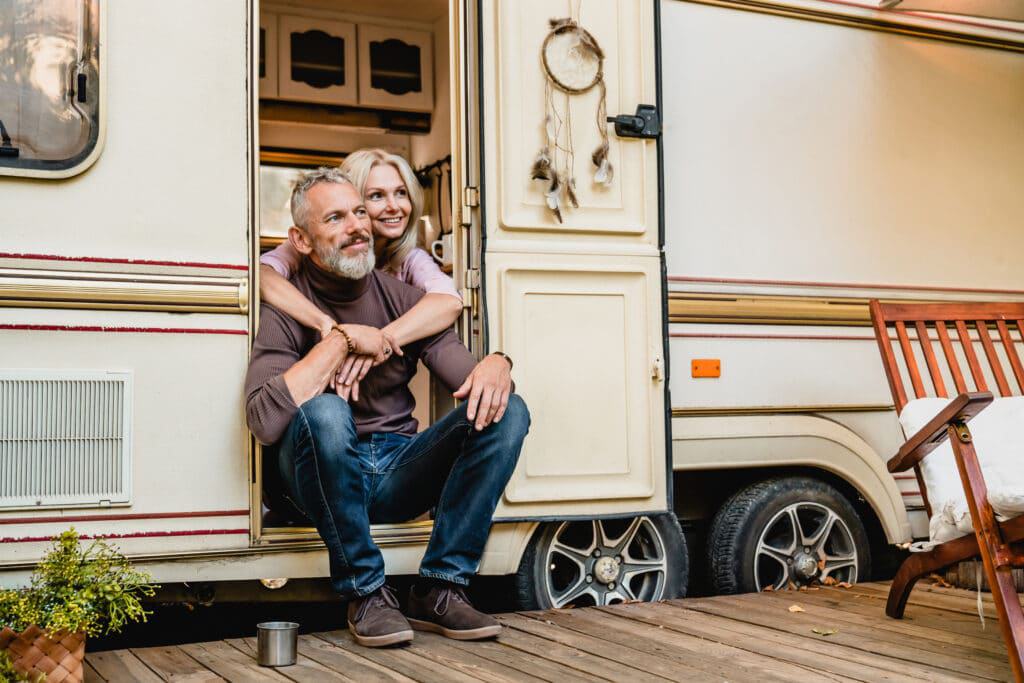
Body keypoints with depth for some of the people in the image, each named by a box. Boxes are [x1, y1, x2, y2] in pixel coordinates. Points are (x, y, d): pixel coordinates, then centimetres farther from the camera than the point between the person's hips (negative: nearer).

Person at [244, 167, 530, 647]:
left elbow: (464, 374, -1)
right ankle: (365, 594, -18)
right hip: (324, 477, -4)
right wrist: (341, 339, -20)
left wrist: (496, 365, -26)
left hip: (402, 471, 5)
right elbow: (264, 421, -25)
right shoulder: (286, 308, -7)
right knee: (325, 413, -36)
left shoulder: (400, 296, 8)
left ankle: (439, 589, -14)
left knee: (508, 411, -16)